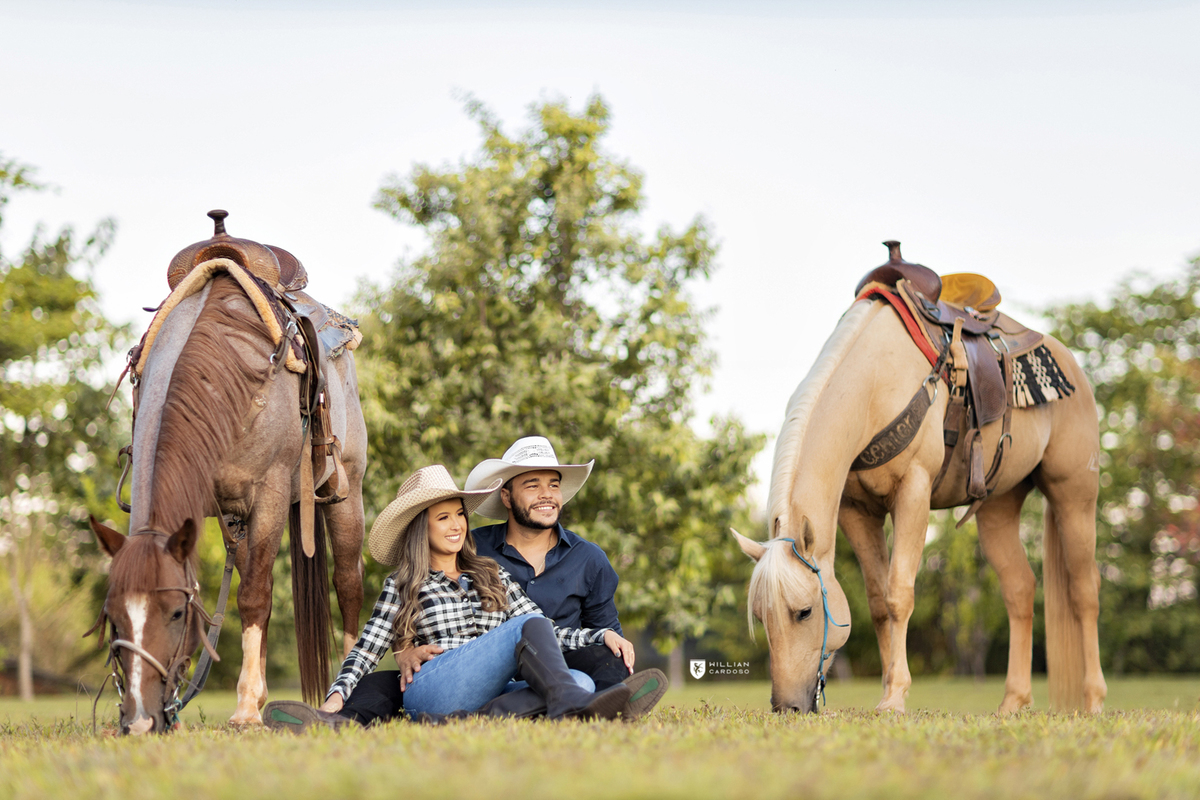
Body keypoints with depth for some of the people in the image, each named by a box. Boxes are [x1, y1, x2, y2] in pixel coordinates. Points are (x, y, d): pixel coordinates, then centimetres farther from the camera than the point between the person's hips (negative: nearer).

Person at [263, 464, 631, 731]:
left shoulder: (493, 577, 27)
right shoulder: (402, 587, 17)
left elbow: (550, 635, 23)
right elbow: (365, 651, 6)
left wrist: (602, 635, 6)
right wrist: (337, 696, -12)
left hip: (492, 694, 4)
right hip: (431, 691, -4)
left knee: (583, 680, -23)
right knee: (529, 625, -23)